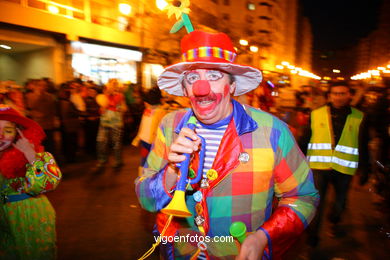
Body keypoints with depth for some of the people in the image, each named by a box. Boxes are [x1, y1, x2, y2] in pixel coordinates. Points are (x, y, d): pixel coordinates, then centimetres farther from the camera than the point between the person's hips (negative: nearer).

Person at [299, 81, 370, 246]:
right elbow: (304, 141, 2)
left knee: (340, 201, 19)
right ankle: (313, 235, 19)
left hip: (344, 169, 2)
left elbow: (363, 147, 7)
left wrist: (364, 170, 6)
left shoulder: (359, 118, 2)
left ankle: (334, 222, 49)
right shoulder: (316, 115, -1)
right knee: (317, 202, 1)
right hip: (319, 166, -2)